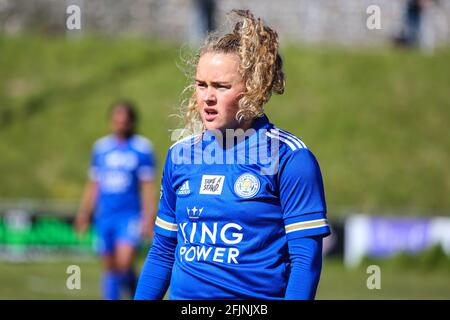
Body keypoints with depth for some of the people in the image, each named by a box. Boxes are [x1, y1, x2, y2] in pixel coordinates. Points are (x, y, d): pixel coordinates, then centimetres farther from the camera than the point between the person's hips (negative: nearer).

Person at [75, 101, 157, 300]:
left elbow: (148, 187, -3)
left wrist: (149, 218, -9)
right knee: (110, 268, 5)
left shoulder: (142, 148, -2)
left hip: (130, 216, -4)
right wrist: (84, 213, 13)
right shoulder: (101, 147, 10)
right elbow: (93, 184, 16)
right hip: (104, 216, 4)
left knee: (124, 264, -16)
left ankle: (136, 294, 10)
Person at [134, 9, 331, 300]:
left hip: (259, 296, -5)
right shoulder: (180, 154, 8)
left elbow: (306, 259, -13)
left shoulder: (289, 158, -9)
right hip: (184, 295, 5)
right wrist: (141, 298, 9)